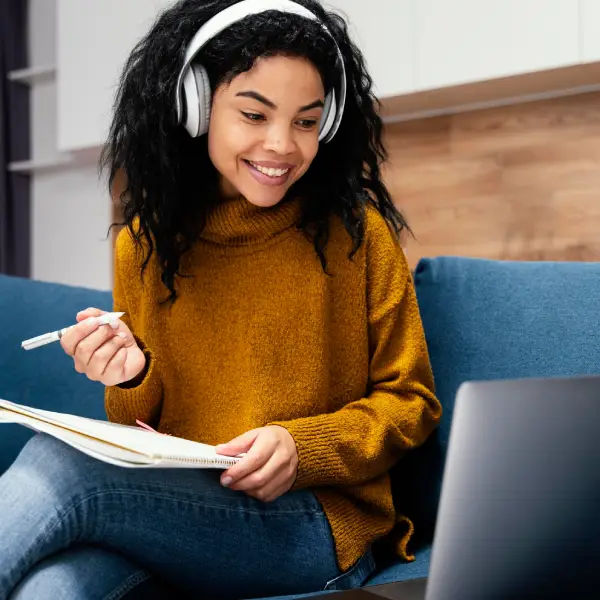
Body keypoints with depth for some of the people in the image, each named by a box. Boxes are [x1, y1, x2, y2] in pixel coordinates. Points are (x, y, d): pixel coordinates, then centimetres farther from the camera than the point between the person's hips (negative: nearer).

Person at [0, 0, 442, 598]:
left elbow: (410, 402, 5)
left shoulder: (356, 234, 1)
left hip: (316, 527, -2)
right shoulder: (143, 245, 10)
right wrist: (131, 380, -8)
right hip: (161, 514, 3)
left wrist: (302, 448, -13)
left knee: (56, 460, -28)